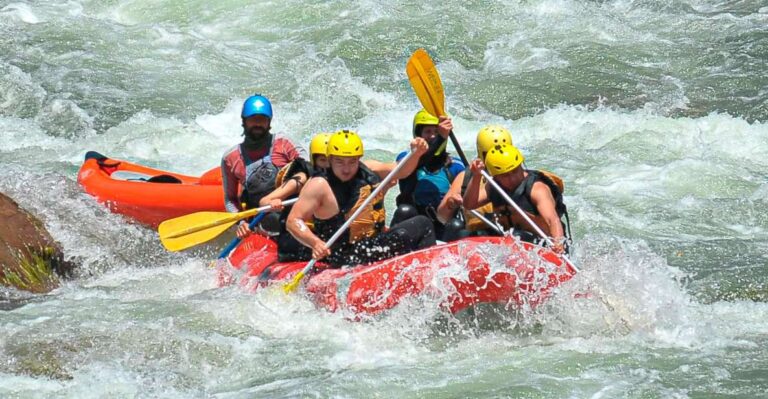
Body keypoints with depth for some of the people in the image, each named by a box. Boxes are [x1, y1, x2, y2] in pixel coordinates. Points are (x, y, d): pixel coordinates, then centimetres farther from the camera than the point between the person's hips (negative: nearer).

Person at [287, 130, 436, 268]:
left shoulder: (368, 170, 6)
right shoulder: (320, 185, -14)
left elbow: (401, 171, 18)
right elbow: (294, 221, -17)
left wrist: (415, 154, -2)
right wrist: (315, 243, -33)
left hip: (376, 242, 8)